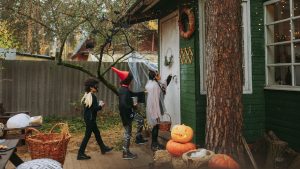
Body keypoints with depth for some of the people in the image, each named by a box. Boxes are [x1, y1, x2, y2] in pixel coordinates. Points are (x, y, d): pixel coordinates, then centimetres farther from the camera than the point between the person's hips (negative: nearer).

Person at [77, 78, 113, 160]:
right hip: (90, 118, -10)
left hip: (87, 117, 10)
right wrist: (101, 106, -4)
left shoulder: (87, 95, 9)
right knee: (87, 136, -1)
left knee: (97, 133, 20)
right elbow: (95, 108, -22)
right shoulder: (92, 96, -19)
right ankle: (80, 154, 8)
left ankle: (103, 148, 34)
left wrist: (98, 105, 10)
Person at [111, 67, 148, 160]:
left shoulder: (124, 89, 6)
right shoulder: (124, 91, -25)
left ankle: (138, 138, 30)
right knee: (128, 133, 1)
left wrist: (143, 92, 19)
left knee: (140, 120, 24)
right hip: (126, 114, -10)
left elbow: (133, 94, 22)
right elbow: (123, 104, -35)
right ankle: (126, 153, 12)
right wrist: (133, 106, -21)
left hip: (129, 112, 10)